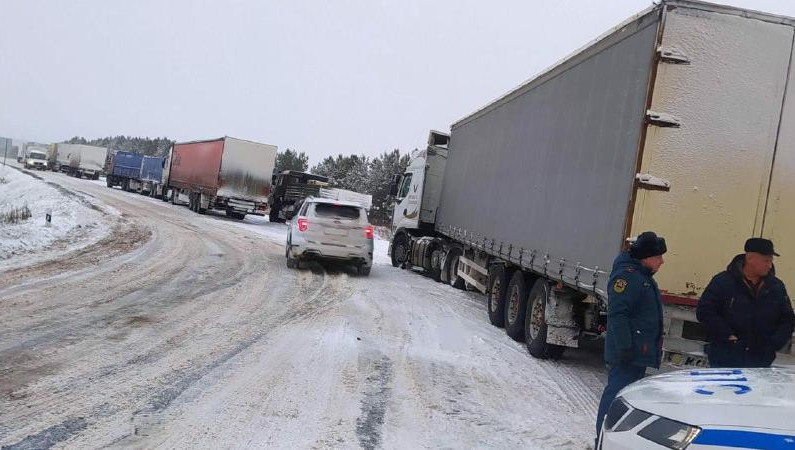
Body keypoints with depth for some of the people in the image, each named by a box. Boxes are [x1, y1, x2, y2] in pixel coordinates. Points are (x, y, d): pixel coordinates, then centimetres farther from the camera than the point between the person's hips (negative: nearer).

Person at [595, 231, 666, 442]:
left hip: (640, 352, 11)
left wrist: (654, 347, 27)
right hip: (627, 353, -11)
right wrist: (624, 347, -26)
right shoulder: (627, 276, -17)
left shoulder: (644, 276, 16)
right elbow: (617, 314, -24)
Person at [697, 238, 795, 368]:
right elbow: (704, 312, -9)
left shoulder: (777, 287, 3)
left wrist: (773, 344, -5)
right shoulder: (722, 282, -7)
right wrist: (727, 336, -14)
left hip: (761, 361, 3)